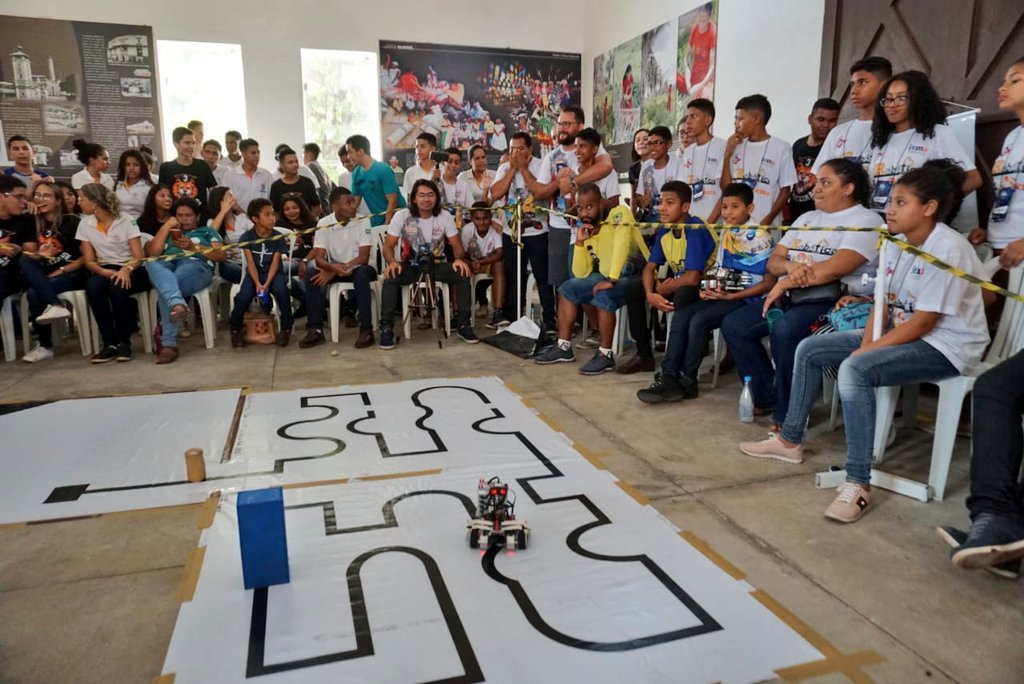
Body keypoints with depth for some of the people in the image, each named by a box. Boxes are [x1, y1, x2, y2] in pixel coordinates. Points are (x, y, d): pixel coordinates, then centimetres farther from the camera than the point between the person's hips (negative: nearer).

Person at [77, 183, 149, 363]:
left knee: (118, 285, -37)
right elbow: (89, 261, 3)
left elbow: (138, 257, -10)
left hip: (131, 270, -3)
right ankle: (110, 343, -27)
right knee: (92, 285, -32)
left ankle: (124, 341, -25)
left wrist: (126, 270, -32)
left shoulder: (126, 220, -6)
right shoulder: (85, 224, 5)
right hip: (105, 271, 3)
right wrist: (103, 271, -19)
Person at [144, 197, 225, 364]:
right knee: (151, 263, -36)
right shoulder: (168, 233, 35)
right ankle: (178, 304, -61)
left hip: (196, 266, -3)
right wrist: (166, 226, 16)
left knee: (166, 288, -36)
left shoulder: (207, 231, 30)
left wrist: (194, 247, -3)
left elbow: (221, 256, 11)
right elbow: (152, 253, 14)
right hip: (166, 265, 3)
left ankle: (168, 343, -33)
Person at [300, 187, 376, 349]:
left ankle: (366, 329, -30)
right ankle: (315, 329, -20)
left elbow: (364, 257, -18)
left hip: (357, 268, -2)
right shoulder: (324, 223, -8)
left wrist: (339, 269, -28)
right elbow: (318, 258, -14)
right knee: (311, 273, -25)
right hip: (333, 269, 2)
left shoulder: (363, 221, -13)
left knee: (363, 273, -36)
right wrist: (333, 267, -37)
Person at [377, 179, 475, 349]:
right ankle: (387, 329, -25)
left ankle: (463, 325, -13)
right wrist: (392, 262, -31)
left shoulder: (444, 216, -2)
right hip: (410, 266, -2)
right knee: (390, 277, -33)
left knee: (463, 274, -24)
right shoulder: (402, 215, -7)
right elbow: (388, 246, -8)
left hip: (436, 265, 2)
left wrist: (459, 259, -26)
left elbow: (457, 245, -1)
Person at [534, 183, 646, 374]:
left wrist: (611, 279, -36)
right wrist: (579, 243, -8)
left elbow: (622, 242, -34)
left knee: (603, 295, -32)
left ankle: (605, 355, -18)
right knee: (568, 288, 6)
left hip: (635, 275, -8)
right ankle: (563, 347, 9)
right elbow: (581, 274, 3)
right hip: (606, 278, 8)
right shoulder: (587, 232, 7)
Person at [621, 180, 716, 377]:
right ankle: (644, 355, 6)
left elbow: (693, 278, -33)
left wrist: (663, 290, -16)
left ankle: (673, 370, -29)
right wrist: (650, 294, -18)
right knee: (633, 290, -4)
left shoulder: (695, 230, -25)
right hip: (677, 283, 8)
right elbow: (650, 267, 2)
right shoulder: (663, 231, -1)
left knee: (682, 295, -39)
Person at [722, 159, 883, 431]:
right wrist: (790, 267, -13)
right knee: (733, 324, -6)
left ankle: (788, 414, -18)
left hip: (835, 301, -8)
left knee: (784, 330, -35)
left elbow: (836, 268, -20)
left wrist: (786, 283, -15)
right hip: (793, 299, 8)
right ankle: (766, 397, 4)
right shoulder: (807, 218, 19)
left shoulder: (866, 221, -5)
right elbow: (773, 261, 11)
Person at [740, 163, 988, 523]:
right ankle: (790, 440, 14)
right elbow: (883, 302, 4)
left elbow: (924, 322, -23)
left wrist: (866, 351, -22)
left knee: (854, 369, -34)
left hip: (946, 345, -9)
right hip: (903, 332, 9)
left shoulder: (948, 249, -21)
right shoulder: (895, 242, 4)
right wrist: (866, 343, -12)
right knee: (809, 350, 3)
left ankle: (858, 484, -28)